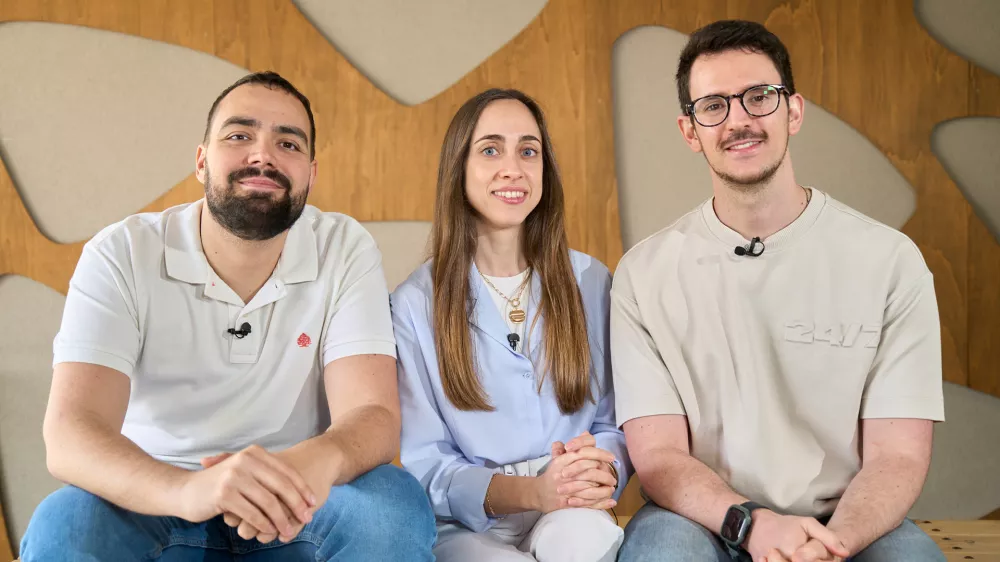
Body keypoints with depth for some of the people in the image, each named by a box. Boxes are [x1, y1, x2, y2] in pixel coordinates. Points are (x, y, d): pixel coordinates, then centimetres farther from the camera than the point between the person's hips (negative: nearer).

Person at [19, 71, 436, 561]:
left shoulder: (346, 251, -6)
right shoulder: (122, 255, -9)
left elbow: (373, 414, -15)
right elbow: (69, 433, -21)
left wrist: (321, 458, -42)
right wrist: (188, 488, -44)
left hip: (293, 511, 0)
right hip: (155, 503, 0)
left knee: (396, 506, -29)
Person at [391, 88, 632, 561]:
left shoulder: (590, 284, 6)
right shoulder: (414, 304, -1)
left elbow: (613, 422, 9)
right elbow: (424, 463, -5)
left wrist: (601, 472, -17)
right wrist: (531, 492, -23)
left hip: (571, 516, 2)